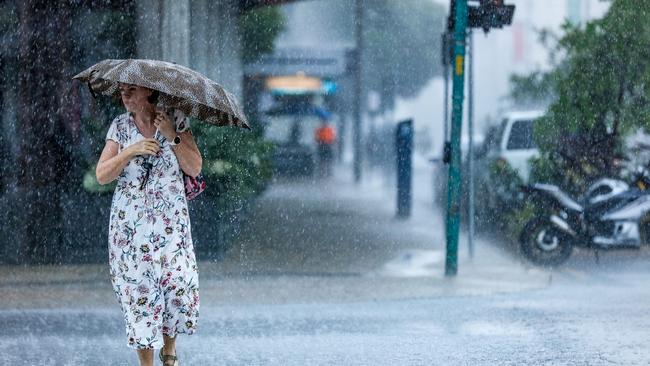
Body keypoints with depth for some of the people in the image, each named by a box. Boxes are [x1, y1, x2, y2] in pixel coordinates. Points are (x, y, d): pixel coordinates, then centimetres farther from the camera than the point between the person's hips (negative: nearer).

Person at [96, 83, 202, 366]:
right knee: (139, 289, -4)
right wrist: (131, 151, -16)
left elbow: (194, 169, -4)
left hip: (170, 222, 0)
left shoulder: (175, 121, 2)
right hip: (130, 224, 0)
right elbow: (102, 175, -2)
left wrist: (172, 136, -14)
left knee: (179, 285, -8)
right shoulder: (121, 126, 4)